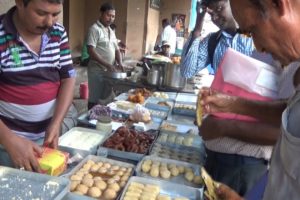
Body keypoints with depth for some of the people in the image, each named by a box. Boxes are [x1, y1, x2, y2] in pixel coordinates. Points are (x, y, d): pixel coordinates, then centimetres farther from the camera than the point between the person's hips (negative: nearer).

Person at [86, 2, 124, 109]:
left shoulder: (111, 31, 14)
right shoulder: (95, 29, -11)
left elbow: (116, 49, 17)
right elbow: (91, 51, -18)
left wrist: (120, 63, -3)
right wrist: (107, 65, -23)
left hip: (109, 71, 8)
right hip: (97, 70, -7)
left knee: (107, 98, 13)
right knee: (94, 99, 1)